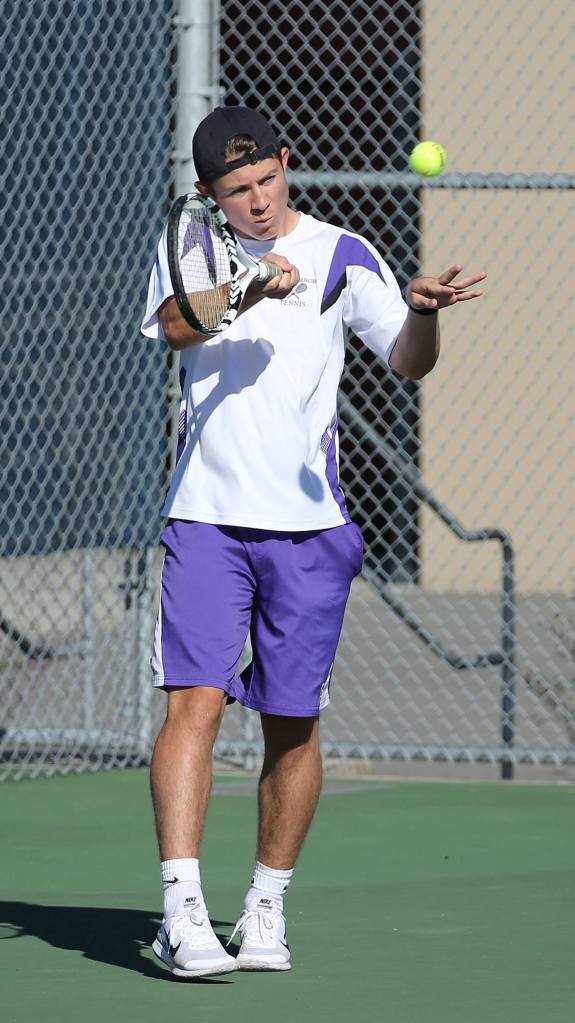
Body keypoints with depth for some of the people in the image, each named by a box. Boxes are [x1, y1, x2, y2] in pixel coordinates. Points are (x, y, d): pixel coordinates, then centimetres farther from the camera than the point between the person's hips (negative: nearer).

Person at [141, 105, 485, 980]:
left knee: (293, 723, 4)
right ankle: (182, 910, -18)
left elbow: (408, 361, -5)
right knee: (195, 702, -13)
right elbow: (175, 325, -13)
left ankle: (266, 907, 19)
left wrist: (424, 313, -27)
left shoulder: (341, 257, 2)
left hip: (308, 524, 0)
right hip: (207, 519, 0)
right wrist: (249, 292, -31)